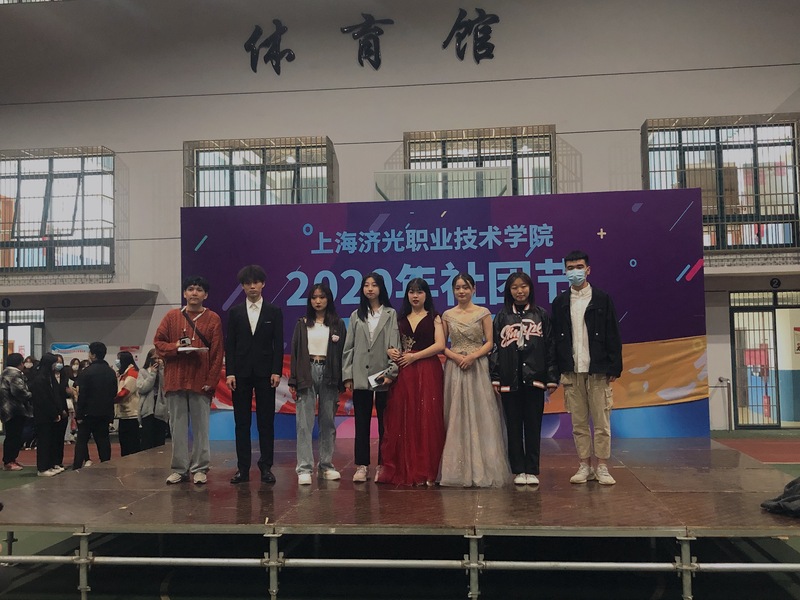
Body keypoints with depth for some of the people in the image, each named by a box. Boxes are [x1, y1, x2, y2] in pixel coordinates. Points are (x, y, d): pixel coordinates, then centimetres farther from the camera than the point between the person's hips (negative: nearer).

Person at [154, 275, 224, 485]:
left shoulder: (213, 319, 3)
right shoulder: (172, 316, 9)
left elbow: (217, 353, 0)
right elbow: (158, 342, 9)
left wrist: (211, 381, -6)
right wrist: (175, 347, -10)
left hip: (200, 381, -2)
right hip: (175, 380, 2)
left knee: (201, 427, 2)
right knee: (178, 427, 5)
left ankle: (200, 469, 10)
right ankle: (180, 469, 13)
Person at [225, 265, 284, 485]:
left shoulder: (274, 312, 5)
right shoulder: (235, 312, 8)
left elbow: (278, 344, 1)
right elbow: (230, 345, 4)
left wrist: (276, 371, -7)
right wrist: (230, 373, -4)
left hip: (265, 373, -1)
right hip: (241, 373, 1)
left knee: (266, 421, 1)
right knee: (242, 422, 4)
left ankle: (266, 467, 8)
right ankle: (243, 468, 9)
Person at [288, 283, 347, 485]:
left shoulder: (338, 325, 7)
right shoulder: (302, 324, 9)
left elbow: (342, 353, 4)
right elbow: (295, 352, 6)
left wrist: (341, 383, -1)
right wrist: (293, 381, -1)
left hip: (329, 374, 1)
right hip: (307, 373, 0)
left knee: (328, 422, 7)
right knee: (304, 423, -5)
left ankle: (326, 466, 17)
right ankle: (304, 469, -4)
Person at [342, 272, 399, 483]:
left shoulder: (390, 314, 4)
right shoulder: (356, 316, 12)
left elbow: (394, 345, -2)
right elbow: (348, 347, 10)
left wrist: (391, 372, -11)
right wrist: (347, 375, 3)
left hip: (382, 377, -2)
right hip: (360, 377, 2)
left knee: (384, 423, 4)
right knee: (361, 424, 4)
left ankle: (383, 466, 11)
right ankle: (362, 466, 8)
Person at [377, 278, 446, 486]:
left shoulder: (434, 318, 6)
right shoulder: (401, 318, 17)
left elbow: (440, 345, -6)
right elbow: (393, 342, 14)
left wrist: (414, 356, -11)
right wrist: (391, 351, -8)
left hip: (428, 373, -3)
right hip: (404, 374, 3)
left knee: (426, 421, -5)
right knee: (401, 420, 0)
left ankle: (425, 472, 2)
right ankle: (403, 470, 8)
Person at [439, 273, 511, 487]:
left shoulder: (483, 313, 3)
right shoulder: (447, 315, 9)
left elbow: (489, 343, -1)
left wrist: (472, 356, -16)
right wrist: (455, 356, -10)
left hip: (478, 367, -2)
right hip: (454, 368, 2)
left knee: (479, 417, -3)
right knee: (456, 418, 3)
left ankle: (480, 470, 3)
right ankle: (459, 470, 9)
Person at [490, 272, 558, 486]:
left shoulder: (542, 315, 7)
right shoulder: (502, 317, 8)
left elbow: (550, 347, 5)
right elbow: (495, 348, 6)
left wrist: (552, 377, -1)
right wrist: (495, 378, -2)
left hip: (534, 378, -1)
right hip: (510, 380, 1)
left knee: (533, 426, 3)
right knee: (513, 426, 4)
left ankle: (532, 470, 11)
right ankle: (518, 470, 13)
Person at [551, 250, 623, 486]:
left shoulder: (602, 299, 4)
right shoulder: (560, 302, 10)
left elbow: (613, 336, 2)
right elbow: (555, 338, 7)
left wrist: (614, 368, -4)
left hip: (598, 371, -2)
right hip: (571, 372, 2)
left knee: (601, 422, 0)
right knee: (579, 423, 6)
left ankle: (602, 467, 8)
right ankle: (585, 466, 14)